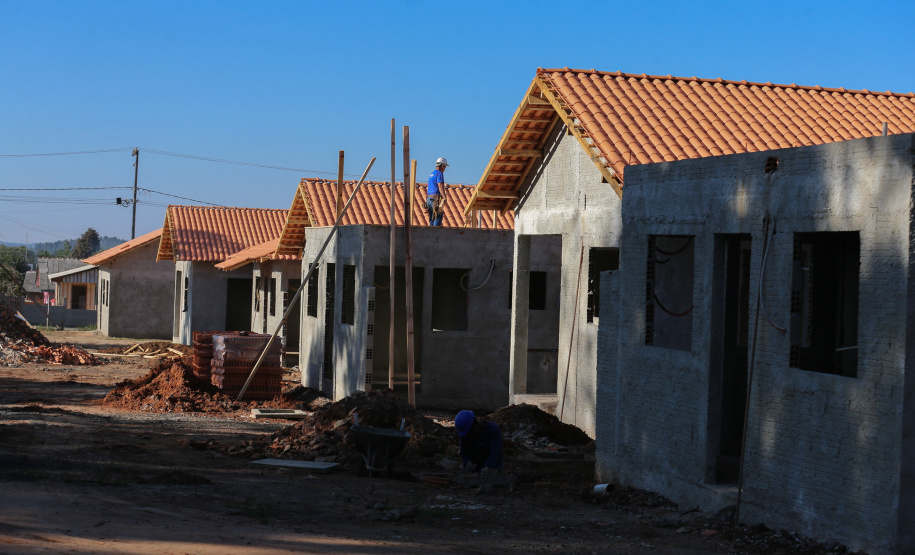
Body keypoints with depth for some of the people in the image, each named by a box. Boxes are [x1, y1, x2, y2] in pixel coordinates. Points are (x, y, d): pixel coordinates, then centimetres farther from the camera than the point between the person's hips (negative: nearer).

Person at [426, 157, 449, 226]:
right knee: (438, 218, -11)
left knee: (432, 220, 8)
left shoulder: (431, 174, 21)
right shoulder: (439, 174, -6)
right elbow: (440, 186, -19)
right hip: (436, 199, -9)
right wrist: (444, 197, -24)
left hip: (429, 198, 9)